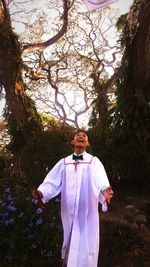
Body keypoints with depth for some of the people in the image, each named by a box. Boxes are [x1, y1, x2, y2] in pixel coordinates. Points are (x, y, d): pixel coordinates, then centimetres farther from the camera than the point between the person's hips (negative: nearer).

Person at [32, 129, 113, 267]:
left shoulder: (94, 161, -2)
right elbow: (52, 180, -5)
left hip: (87, 211, -3)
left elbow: (100, 178, -22)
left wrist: (105, 190, -44)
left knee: (85, 244, 2)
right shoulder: (64, 162, 7)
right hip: (69, 210, 3)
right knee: (69, 239, 20)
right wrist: (42, 192, -25)